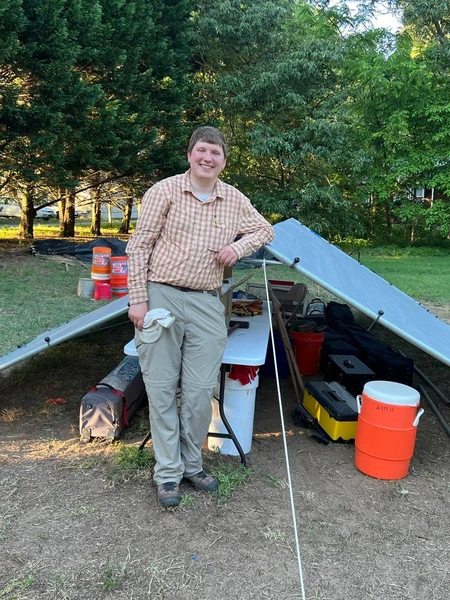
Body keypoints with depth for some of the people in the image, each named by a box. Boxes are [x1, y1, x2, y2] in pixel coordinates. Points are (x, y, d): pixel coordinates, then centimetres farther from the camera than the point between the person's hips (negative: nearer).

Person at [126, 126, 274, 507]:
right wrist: (137, 300, -7)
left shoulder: (235, 200, 8)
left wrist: (239, 246, 2)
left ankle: (191, 465, 26)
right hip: (161, 297, -3)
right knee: (162, 388, 3)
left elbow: (265, 230, 23)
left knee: (201, 391, 5)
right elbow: (139, 246, -2)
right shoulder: (165, 191, -2)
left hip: (206, 304, 3)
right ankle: (168, 473, 18)